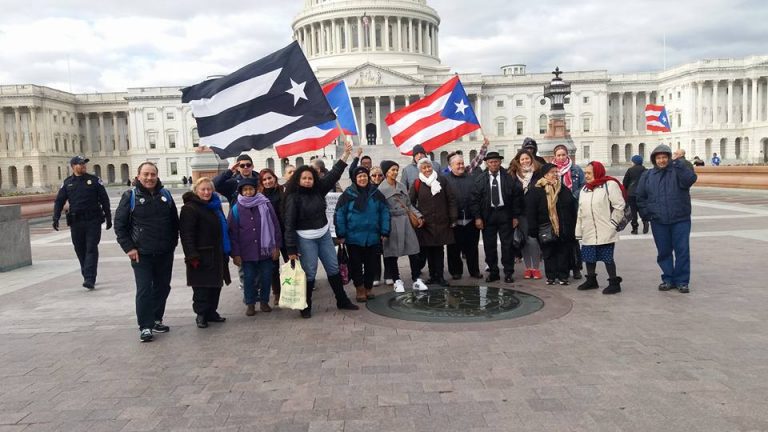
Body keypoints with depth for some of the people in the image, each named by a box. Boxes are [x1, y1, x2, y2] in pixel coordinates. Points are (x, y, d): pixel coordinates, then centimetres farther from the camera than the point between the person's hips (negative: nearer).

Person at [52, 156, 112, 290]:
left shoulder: (94, 180, 4)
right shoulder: (67, 183, 10)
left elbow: (104, 200, 6)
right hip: (76, 223, 3)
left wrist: (108, 217, 4)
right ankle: (87, 276, 19)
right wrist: (56, 218, -3)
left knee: (91, 249, -7)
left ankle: (90, 279, -10)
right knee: (80, 251, 7)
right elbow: (59, 201, 9)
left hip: (93, 221, -2)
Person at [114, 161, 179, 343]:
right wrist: (129, 248, -8)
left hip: (165, 253, 4)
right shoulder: (130, 196, -4)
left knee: (163, 287, 12)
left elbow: (175, 221, 15)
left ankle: (156, 320, 27)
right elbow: (119, 224, -3)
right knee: (144, 290, -6)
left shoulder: (165, 195, 8)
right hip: (141, 254, -4)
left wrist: (173, 243, 9)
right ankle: (145, 326, 2)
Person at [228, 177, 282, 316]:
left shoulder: (265, 204, -2)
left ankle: (264, 302, 24)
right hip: (247, 252, 0)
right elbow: (233, 232, 0)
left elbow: (275, 226, 0)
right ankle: (250, 304, 21)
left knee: (266, 277, 7)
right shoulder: (236, 209, -1)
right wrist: (235, 253, -3)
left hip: (265, 250, 0)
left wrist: (276, 246, -3)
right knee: (249, 278, 6)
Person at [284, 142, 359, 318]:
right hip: (305, 239, -6)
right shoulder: (294, 197, -13)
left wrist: (345, 154, -3)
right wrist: (291, 248, -19)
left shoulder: (318, 190, 1)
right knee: (309, 273, -1)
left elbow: (333, 175, 2)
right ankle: (306, 306, 14)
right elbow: (289, 224, -15)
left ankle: (342, 301, 24)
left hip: (324, 235, 6)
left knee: (333, 268, 12)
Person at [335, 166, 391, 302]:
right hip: (353, 237, -2)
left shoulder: (376, 193, 3)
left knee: (371, 264, 9)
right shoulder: (348, 194, -5)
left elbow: (385, 212, 4)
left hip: (373, 237, 2)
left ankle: (369, 287, 27)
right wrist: (341, 234, -7)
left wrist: (385, 232, -1)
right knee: (356, 264, 6)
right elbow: (339, 214, -5)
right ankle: (359, 289, 21)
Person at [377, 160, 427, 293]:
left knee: (414, 251, 0)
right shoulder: (381, 189, -6)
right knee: (392, 253, 5)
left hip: (406, 221, 5)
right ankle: (397, 280, 19)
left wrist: (418, 216, 6)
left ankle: (416, 280, 9)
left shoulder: (401, 186, 12)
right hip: (392, 223, -5)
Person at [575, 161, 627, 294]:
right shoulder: (584, 189, 15)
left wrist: (612, 223, -10)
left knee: (607, 257, -4)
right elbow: (581, 211, 16)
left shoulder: (610, 185, -8)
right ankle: (591, 280, 29)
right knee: (588, 256, 13)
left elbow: (619, 206, -11)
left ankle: (614, 282, 7)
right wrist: (579, 231, 14)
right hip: (588, 232, 7)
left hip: (605, 232, -7)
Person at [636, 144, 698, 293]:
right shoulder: (647, 175, 8)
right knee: (664, 252, 9)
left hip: (680, 220, -2)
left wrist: (677, 163, -24)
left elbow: (691, 179, -22)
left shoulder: (678, 171, 0)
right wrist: (646, 214, 4)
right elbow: (640, 197, 12)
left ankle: (682, 281, 9)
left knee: (682, 251, 0)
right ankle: (668, 279, 20)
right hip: (658, 222, 3)